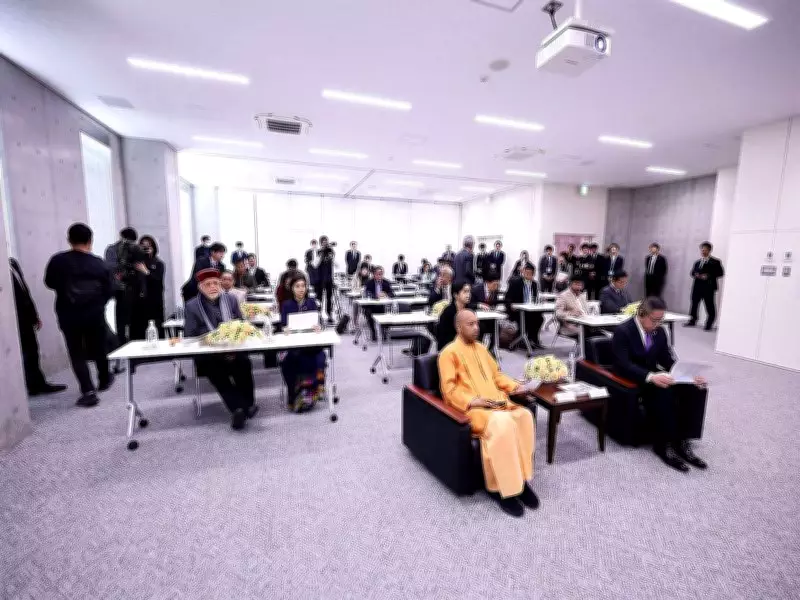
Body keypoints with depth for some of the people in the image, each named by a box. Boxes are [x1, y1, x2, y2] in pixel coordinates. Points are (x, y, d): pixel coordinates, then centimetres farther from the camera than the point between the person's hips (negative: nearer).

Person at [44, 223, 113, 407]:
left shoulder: (58, 260, -8)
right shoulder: (99, 263, -6)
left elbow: (50, 283, 7)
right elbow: (108, 291, -2)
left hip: (69, 316, -1)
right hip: (95, 315, 1)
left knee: (77, 354, 5)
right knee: (98, 348, 18)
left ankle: (88, 391, -3)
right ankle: (104, 380, 35)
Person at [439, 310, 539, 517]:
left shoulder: (481, 348, 20)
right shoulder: (450, 352, -4)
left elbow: (496, 375, 23)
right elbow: (449, 390, -10)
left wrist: (514, 386, 5)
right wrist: (472, 401, -22)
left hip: (495, 400, 7)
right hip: (469, 406, -7)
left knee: (524, 415, -22)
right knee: (501, 423, -34)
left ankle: (520, 478, -10)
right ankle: (501, 487, -18)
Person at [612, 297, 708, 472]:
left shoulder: (660, 331, 5)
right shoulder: (623, 331, -16)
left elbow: (668, 361, 8)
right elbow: (623, 365, -24)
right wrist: (651, 377, -39)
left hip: (654, 375, 7)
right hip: (630, 379, -7)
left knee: (695, 389, -17)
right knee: (664, 392, -33)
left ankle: (679, 440, -9)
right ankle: (664, 444, -18)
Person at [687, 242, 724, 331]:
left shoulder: (715, 262, 0)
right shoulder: (697, 262, 16)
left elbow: (721, 273, -4)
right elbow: (693, 272, 19)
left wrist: (708, 276, -16)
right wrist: (695, 275, -4)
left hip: (708, 287, -5)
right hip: (697, 286, 5)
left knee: (710, 307, -2)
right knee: (694, 304, 7)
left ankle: (709, 325, 6)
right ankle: (692, 321, 17)